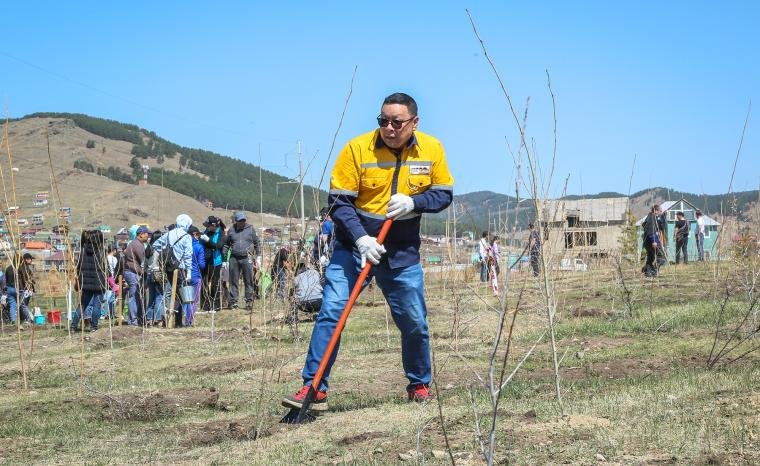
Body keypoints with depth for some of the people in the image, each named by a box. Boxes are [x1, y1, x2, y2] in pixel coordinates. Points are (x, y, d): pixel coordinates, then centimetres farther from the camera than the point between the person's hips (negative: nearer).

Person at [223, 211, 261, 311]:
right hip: (234, 258, 1)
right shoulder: (231, 230, 9)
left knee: (249, 281, 0)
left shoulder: (250, 229, 6)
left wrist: (258, 258, 5)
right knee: (233, 281, 3)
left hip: (247, 258, -1)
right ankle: (233, 302, 8)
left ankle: (249, 302, 5)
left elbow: (257, 244, 10)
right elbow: (226, 245, 16)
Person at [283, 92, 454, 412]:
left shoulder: (432, 149, -5)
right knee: (331, 311, -12)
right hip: (354, 245, -2)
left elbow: (444, 194, 2)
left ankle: (419, 385, 30)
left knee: (415, 322, 8)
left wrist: (413, 202, -18)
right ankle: (314, 388, -9)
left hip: (403, 253, 2)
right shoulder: (357, 148, -14)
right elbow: (338, 202, -13)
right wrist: (361, 239, -25)